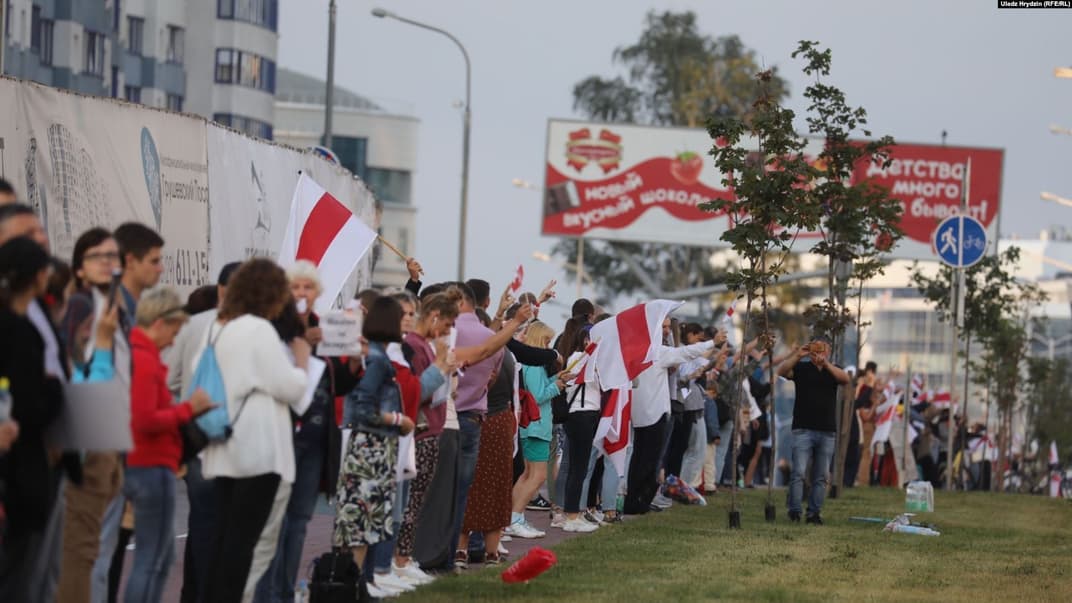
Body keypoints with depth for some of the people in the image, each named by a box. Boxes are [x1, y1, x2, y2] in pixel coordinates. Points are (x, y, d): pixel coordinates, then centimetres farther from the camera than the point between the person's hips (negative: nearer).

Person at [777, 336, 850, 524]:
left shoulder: (833, 370, 10)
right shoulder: (801, 368, 5)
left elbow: (845, 379, -11)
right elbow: (782, 371, -10)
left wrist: (825, 363, -21)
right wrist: (797, 355, -19)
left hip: (827, 432, 3)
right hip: (803, 429, -3)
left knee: (821, 477, 5)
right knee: (799, 473, -9)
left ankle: (814, 512, 10)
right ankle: (794, 511, -6)